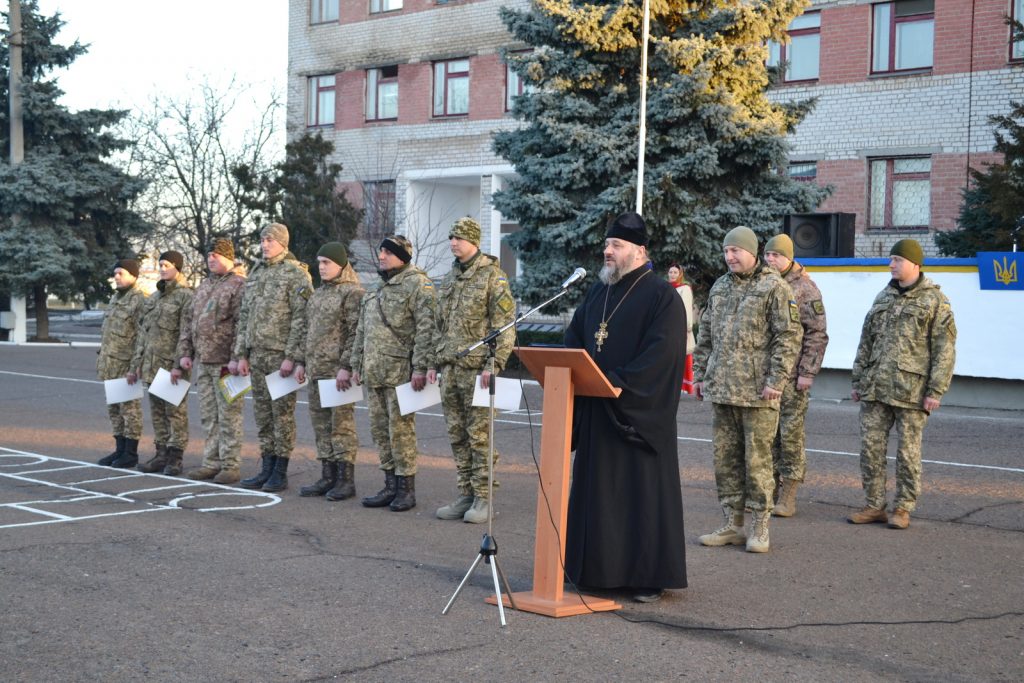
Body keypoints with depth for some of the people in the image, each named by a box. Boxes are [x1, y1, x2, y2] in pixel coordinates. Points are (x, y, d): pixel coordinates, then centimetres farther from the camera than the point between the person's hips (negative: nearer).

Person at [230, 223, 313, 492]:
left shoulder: (296, 273, -7)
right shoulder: (255, 274, 16)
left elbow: (301, 319, -13)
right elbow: (244, 317, 18)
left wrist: (292, 357, -18)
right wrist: (241, 354, 12)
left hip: (281, 355, -7)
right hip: (257, 355, 7)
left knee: (282, 412, -2)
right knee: (262, 414, 10)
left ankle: (280, 472, 4)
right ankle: (267, 468, 18)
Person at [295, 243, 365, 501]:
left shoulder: (352, 292, -8)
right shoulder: (319, 292, 18)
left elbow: (356, 333, -14)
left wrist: (346, 367, -20)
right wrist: (303, 362, 17)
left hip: (338, 370, -9)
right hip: (316, 370, 9)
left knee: (341, 422, -6)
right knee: (320, 423, 10)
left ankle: (346, 479, 0)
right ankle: (328, 476, 17)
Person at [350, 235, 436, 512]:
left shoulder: (417, 284, -8)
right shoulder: (376, 289, 19)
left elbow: (426, 329, -15)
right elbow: (361, 330, 24)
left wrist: (420, 368, -20)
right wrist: (356, 365, 19)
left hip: (400, 372, -8)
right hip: (374, 373, 8)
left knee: (400, 429, -5)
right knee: (380, 429, 11)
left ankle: (406, 488, 3)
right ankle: (390, 486, 19)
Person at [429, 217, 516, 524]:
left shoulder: (493, 276, -6)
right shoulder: (449, 279, 16)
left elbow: (504, 326, -11)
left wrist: (493, 365, -18)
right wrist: (434, 364, 15)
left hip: (477, 370, -7)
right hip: (450, 370, 7)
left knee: (479, 435, -4)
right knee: (457, 436, 9)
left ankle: (483, 498, 3)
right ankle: (464, 495, 17)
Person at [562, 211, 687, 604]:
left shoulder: (662, 297, -8)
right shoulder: (597, 293, 14)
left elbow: (661, 352, -17)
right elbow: (574, 340, 15)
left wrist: (620, 383, -23)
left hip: (640, 413, -7)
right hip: (596, 413, 7)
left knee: (644, 492, -2)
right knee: (595, 491, 10)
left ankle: (649, 576, 6)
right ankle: (596, 568, 20)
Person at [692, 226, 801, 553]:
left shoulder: (774, 287, -5)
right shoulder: (720, 287, 16)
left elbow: (789, 337, -10)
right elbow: (705, 335, 21)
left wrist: (775, 380, -15)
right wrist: (700, 374, 16)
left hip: (757, 391, -6)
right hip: (720, 390, 7)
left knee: (757, 459, -2)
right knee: (725, 459, 9)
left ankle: (760, 528, 7)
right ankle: (732, 525, 18)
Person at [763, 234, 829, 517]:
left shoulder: (805, 289, -5)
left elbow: (818, 334, -8)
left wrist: (808, 372, -13)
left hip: (792, 375, -6)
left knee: (791, 433, -3)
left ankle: (788, 496, 2)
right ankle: (770, 487, 18)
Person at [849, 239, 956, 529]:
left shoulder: (935, 300, -2)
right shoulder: (884, 297, 15)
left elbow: (944, 350, -7)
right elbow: (866, 342, 18)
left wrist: (935, 391, -12)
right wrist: (858, 381, 13)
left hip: (912, 390, -5)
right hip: (875, 387, 6)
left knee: (908, 451, 1)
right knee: (870, 446, 3)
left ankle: (903, 509, 11)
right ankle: (874, 506, 12)